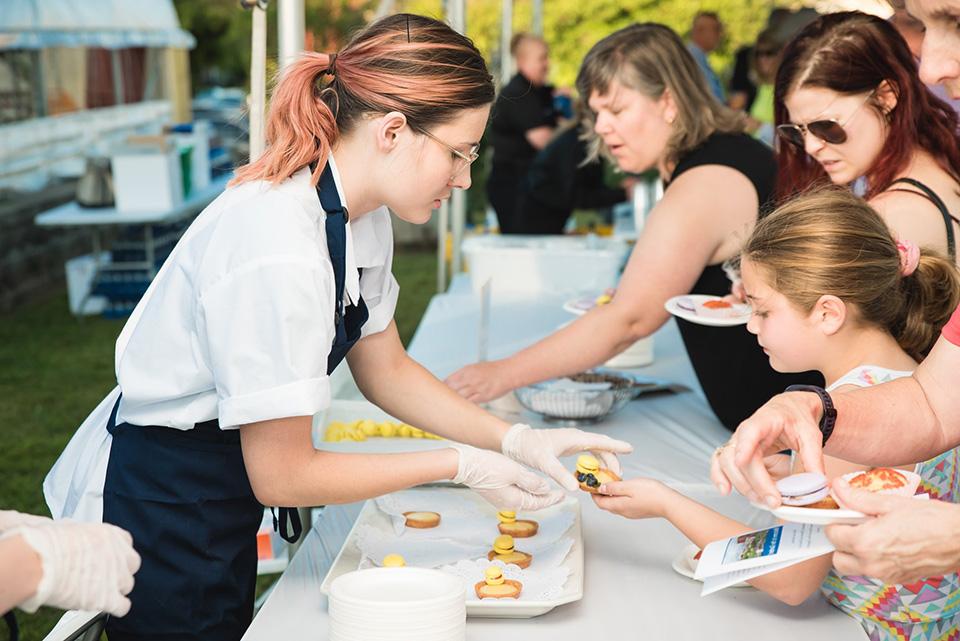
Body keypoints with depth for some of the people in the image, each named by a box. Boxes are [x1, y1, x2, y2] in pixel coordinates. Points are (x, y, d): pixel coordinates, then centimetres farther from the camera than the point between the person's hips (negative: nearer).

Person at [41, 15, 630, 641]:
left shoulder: (361, 216, -6)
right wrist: (459, 466, -18)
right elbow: (281, 475, -26)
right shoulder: (280, 250, -33)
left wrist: (517, 440, -5)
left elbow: (384, 368, 6)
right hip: (156, 518, -9)